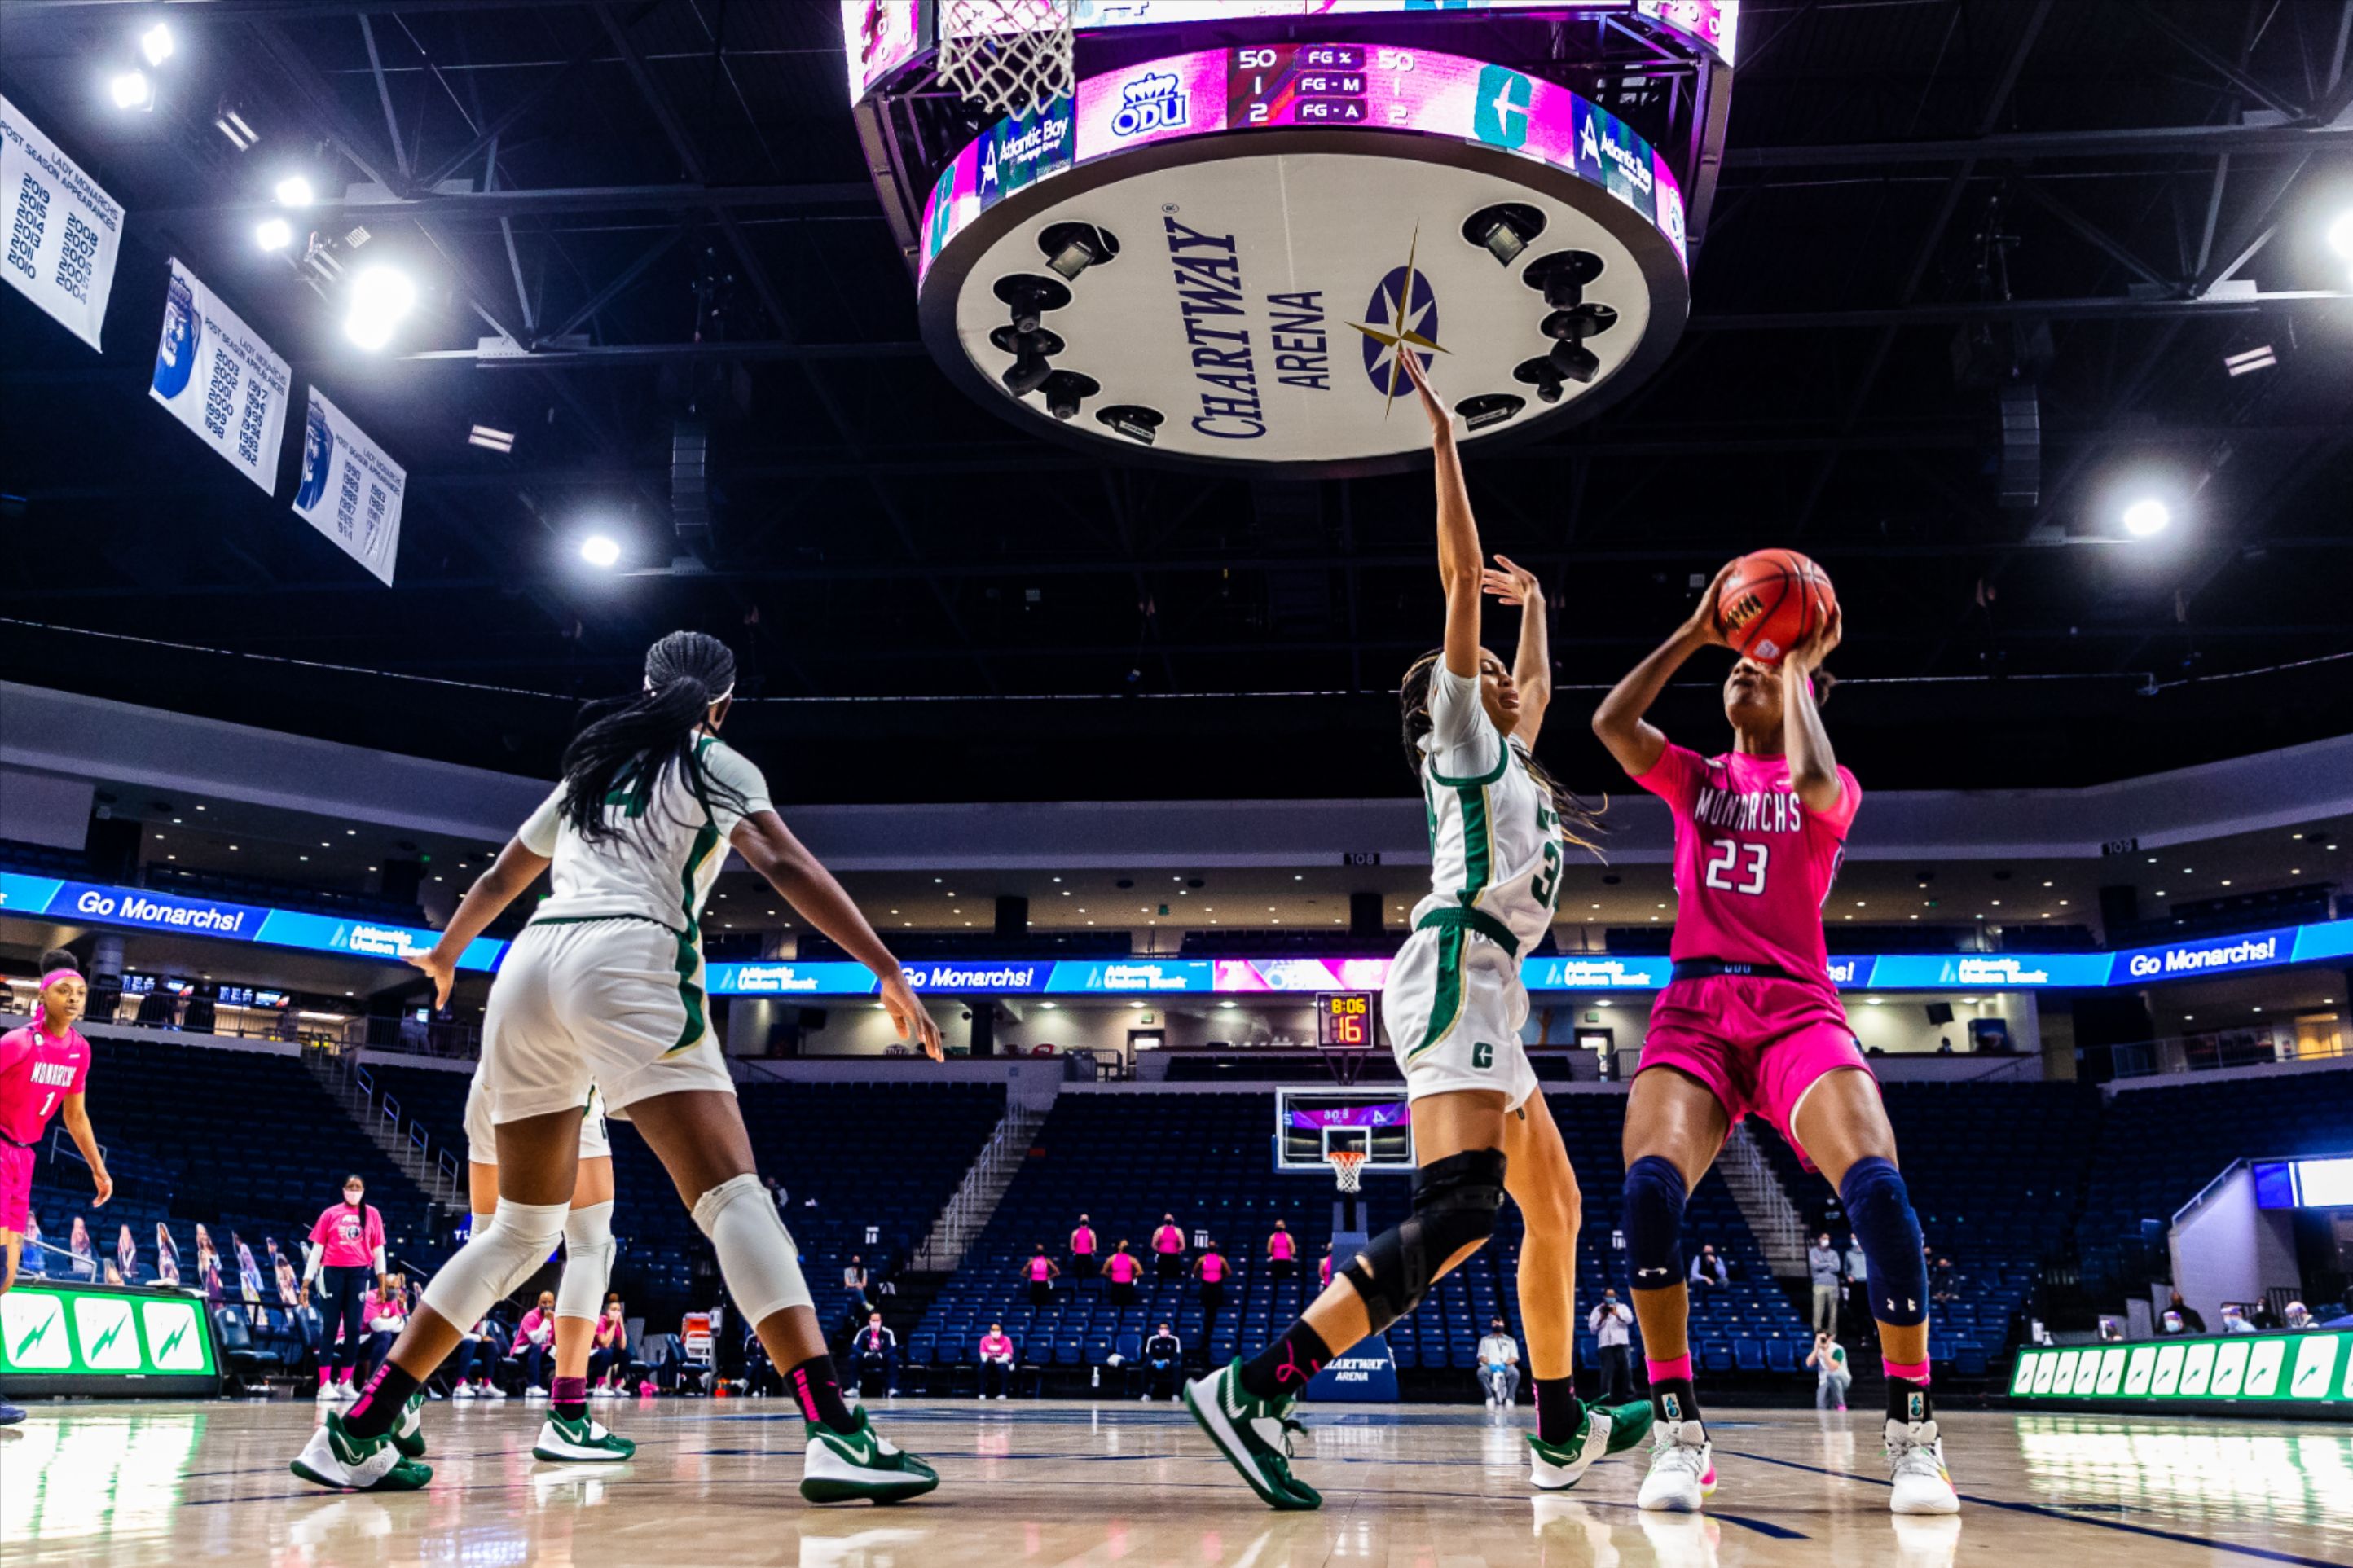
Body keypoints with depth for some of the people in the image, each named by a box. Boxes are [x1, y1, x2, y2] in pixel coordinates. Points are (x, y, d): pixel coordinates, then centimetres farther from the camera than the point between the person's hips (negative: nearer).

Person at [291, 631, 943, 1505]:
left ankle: (354, 1436, 17)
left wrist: (445, 956, 60)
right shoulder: (712, 763, 12)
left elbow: (498, 882, 41)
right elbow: (784, 865, -5)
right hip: (628, 961, -6)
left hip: (529, 970, 6)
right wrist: (888, 970, -9)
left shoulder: (588, 769, 29)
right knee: (734, 1196, -14)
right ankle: (832, 1432, -28)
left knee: (519, 1229, 17)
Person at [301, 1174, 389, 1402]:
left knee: (354, 1328, 3)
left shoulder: (372, 1214, 7)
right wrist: (306, 1282, 0)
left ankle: (345, 1383, 10)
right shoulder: (330, 1214, 4)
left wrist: (381, 1280, 1)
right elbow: (316, 1249, 4)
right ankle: (325, 1384, 2)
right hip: (333, 1272, -1)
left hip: (359, 1273, 1)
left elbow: (378, 1249, 8)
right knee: (330, 1327, 0)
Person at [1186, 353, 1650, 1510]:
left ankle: (1561, 1432, 22)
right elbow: (1461, 577, 0)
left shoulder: (1503, 755, 28)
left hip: (1481, 999, 10)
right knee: (1460, 1208, -25)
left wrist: (1532, 604, 50)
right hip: (1453, 976, -10)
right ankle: (1254, 1387, -32)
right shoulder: (1460, 736, 7)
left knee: (1555, 1205, 14)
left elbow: (1536, 687, 50)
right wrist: (1440, 432, 1)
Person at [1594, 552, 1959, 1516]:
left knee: (1876, 1185, -27)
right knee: (1649, 1185, -26)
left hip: (1797, 1006, -1)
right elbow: (1610, 722, 2)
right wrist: (1695, 632, 6)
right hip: (1694, 1008, 1)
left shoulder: (1831, 787, 14)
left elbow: (1812, 784, -12)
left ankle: (1914, 1436, -14)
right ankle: (1680, 1435, -17)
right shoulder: (1691, 778, 20)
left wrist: (1799, 668, 1)